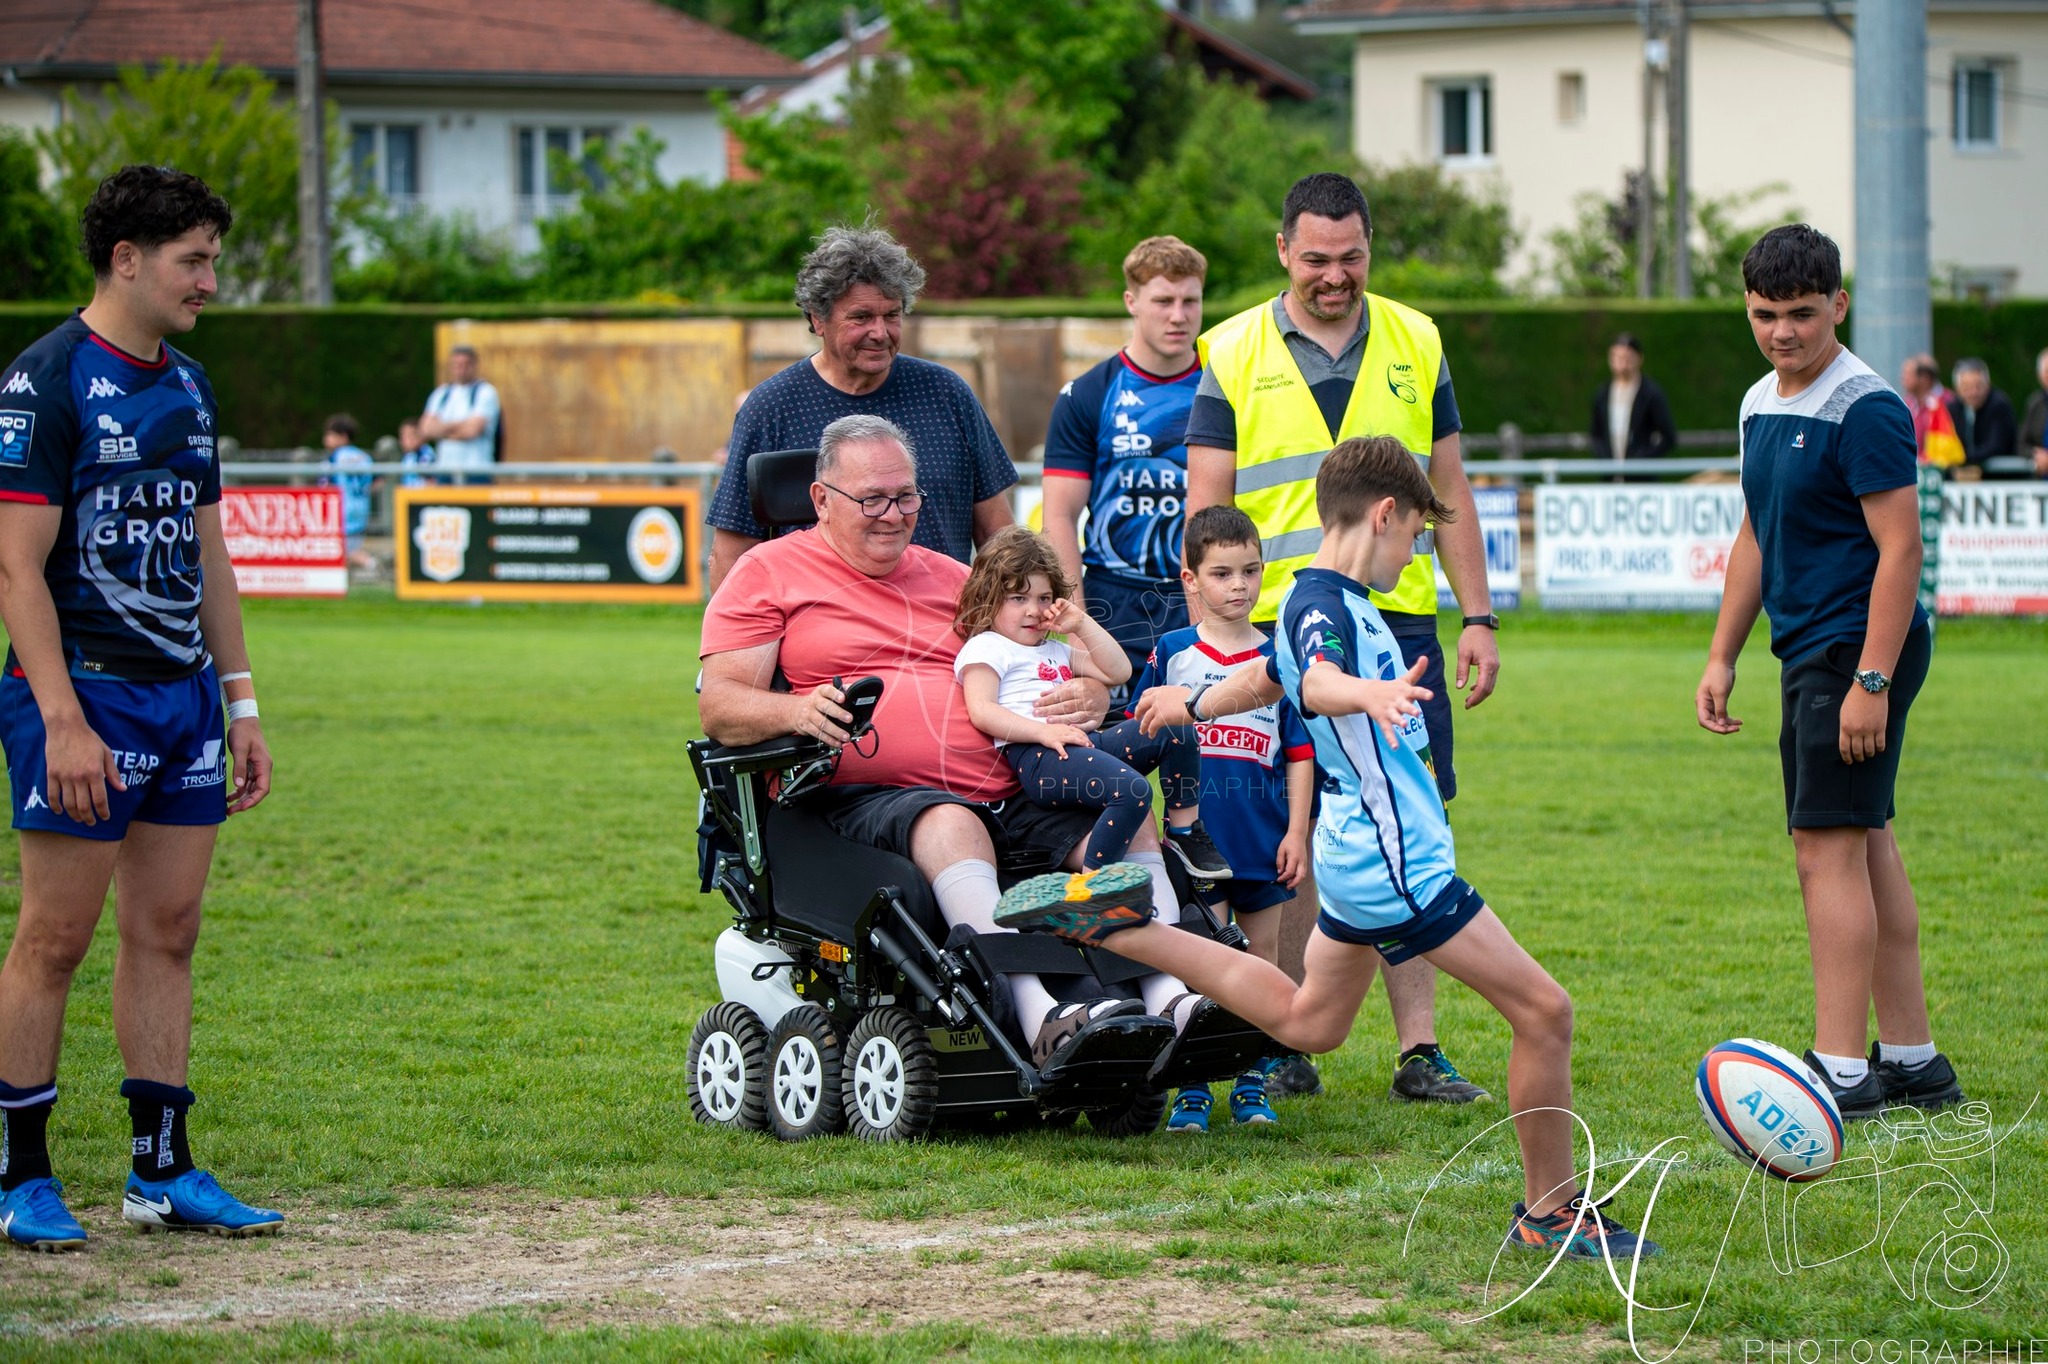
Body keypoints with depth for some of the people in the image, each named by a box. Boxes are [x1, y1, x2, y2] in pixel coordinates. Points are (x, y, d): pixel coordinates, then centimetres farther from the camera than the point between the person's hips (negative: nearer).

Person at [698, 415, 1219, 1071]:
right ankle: (1040, 1017, -53)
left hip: (1005, 788, 6)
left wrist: (1083, 696, -1)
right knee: (951, 825, -38)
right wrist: (797, 710, -23)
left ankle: (1171, 996, -36)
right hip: (862, 796, -5)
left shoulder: (951, 579, 28)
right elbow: (718, 705, 0)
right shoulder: (769, 574, 13)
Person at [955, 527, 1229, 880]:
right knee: (1132, 790, -32)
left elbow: (1118, 672, 29)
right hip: (1036, 757, -8)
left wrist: (1083, 625, 20)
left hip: (1080, 741, 8)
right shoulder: (984, 648, 8)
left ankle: (1183, 829, 4)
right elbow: (982, 712, -8)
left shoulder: (1057, 651, 34)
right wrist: (1043, 732, -18)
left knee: (1176, 732, -4)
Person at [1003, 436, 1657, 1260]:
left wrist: (1193, 706, 52)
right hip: (1397, 861, -11)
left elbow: (1265, 677, 32)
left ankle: (1115, 931, 25)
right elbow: (1317, 681, -41)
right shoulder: (1323, 605, -18)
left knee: (1304, 1020, 27)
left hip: (1356, 852, 11)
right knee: (1543, 1012, -9)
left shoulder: (1329, 601, 13)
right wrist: (1369, 694, -63)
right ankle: (1550, 1214, -2)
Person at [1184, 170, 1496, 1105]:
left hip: (1398, 621, 2)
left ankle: (1419, 1049, 2)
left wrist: (1477, 617, 8)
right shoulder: (1234, 354, 3)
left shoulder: (1414, 344, 10)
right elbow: (1205, 507, 2)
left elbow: (1448, 491, 14)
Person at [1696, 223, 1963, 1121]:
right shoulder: (1761, 405, 12)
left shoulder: (1865, 410, -15)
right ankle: (1911, 1061, 19)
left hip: (1859, 647, -9)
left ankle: (1841, 1070, -11)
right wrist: (1722, 657, 19)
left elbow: (1900, 549, -18)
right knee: (1866, 845, 12)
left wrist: (1871, 682, -22)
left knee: (1828, 847, -12)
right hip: (1809, 650, 9)